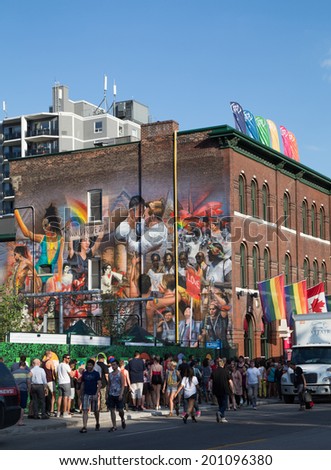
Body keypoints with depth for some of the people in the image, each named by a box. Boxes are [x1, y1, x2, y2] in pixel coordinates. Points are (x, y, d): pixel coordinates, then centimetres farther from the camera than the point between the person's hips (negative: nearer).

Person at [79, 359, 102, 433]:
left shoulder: (96, 374, -3)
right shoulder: (84, 373, 8)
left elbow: (99, 385, -7)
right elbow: (82, 384, 14)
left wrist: (96, 394, -17)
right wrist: (81, 395, 12)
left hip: (94, 395, -2)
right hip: (86, 394, 2)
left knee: (95, 411, 11)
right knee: (85, 410, -9)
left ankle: (97, 424, 34)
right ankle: (84, 427, -13)